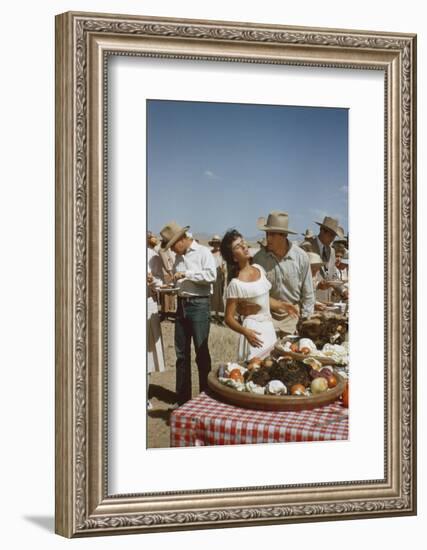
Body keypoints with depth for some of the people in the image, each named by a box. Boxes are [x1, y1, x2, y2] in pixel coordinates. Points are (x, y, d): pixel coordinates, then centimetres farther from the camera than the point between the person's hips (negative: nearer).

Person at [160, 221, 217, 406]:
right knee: (181, 353, 10)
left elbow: (211, 275, -20)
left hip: (199, 304, -7)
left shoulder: (203, 252, -6)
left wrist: (186, 274, -19)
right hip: (181, 304, 7)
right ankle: (182, 397, 17)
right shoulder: (178, 257, 14)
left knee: (201, 352, -3)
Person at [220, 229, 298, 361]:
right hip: (254, 329, -7)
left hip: (269, 326, 7)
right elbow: (229, 318, -14)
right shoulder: (235, 284, -17)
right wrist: (245, 331, -28)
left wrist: (282, 305, 11)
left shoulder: (259, 269, 4)